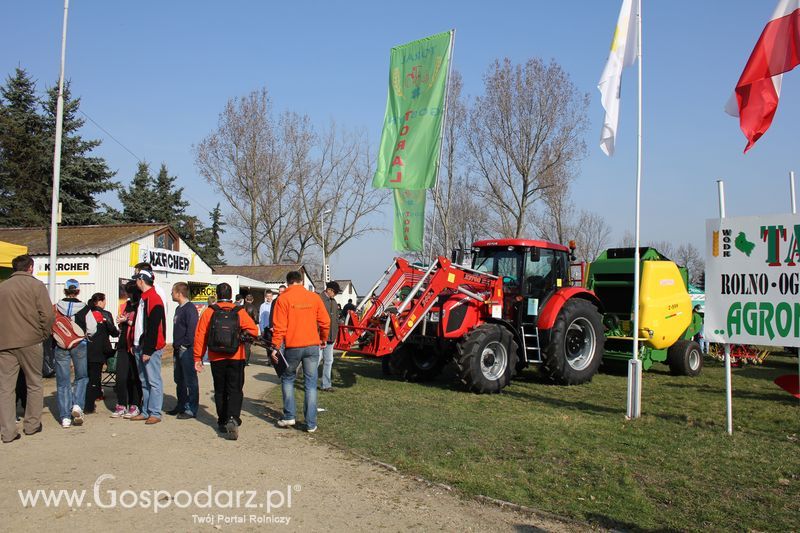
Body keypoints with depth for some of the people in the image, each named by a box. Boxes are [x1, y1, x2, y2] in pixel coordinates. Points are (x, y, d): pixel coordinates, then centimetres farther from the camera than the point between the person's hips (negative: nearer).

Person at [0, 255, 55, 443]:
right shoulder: (36, 285, -2)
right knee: (34, 384, 12)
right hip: (30, 341, -3)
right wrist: (43, 334, 5)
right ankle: (32, 425, 18)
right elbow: (47, 315, -9)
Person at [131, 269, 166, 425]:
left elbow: (153, 328, -19)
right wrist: (135, 345, 17)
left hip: (150, 348, -10)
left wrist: (148, 350, -20)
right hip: (140, 346, 10)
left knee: (154, 381, -5)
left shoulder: (154, 299, -14)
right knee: (144, 381, 14)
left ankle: (155, 413, -1)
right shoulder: (142, 298, 17)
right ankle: (145, 412, 21)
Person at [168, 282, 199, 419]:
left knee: (190, 381, -4)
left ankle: (191, 409, 1)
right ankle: (181, 406, 26)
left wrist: (185, 345, -17)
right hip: (178, 350, 10)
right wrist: (175, 345, 14)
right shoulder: (179, 308, 17)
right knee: (179, 379, 16)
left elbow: (192, 329, -20)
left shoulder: (190, 308, -13)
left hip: (187, 350, -10)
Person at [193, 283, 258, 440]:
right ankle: (233, 419, -18)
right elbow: (253, 330, -9)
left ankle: (222, 422, 20)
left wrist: (198, 357, 3)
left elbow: (200, 336, -3)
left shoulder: (209, 312, -2)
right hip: (236, 358, -1)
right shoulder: (239, 312, -4)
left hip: (216, 359, 1)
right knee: (235, 390, 2)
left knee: (220, 391, 14)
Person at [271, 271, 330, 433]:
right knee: (311, 384, 7)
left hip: (293, 346, -2)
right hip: (312, 346, 2)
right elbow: (325, 322, 6)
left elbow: (280, 327, -9)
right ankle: (311, 423, 6)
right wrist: (323, 339, 22)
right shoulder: (314, 297, 4)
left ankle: (289, 416, 13)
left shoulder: (283, 299, -4)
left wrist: (275, 347, -5)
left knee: (287, 379, 18)